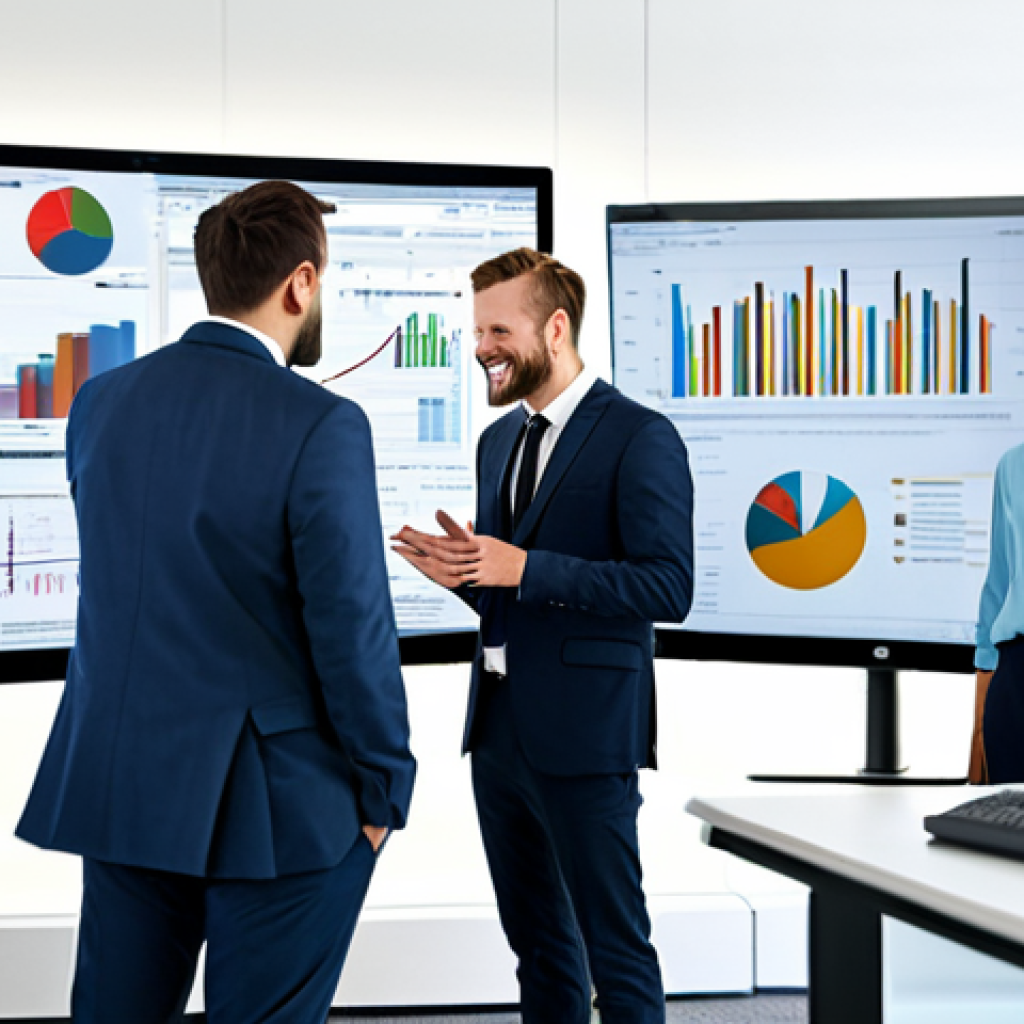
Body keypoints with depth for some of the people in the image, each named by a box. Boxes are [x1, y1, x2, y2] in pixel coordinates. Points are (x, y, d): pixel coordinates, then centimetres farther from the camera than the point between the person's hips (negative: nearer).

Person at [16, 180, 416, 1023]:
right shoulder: (320, 425, -16)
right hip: (275, 802, -5)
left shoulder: (101, 402, 2)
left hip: (114, 784, 6)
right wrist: (383, 790, -3)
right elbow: (353, 628, -15)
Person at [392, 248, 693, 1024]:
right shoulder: (500, 439, 15)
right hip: (498, 727, 8)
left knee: (614, 946, 0)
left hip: (583, 733, -8)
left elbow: (669, 587, -18)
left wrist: (525, 568, -23)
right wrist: (463, 572, -2)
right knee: (537, 938, 16)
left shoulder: (640, 438, -10)